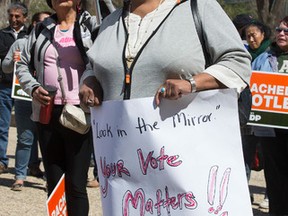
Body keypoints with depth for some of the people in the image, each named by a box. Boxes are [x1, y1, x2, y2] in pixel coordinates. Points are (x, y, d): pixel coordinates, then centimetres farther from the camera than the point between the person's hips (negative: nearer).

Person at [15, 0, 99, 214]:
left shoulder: (91, 24, 3)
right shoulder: (41, 29, 13)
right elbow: (23, 65, 17)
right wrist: (33, 88, 0)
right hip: (47, 113, 4)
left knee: (76, 185, -5)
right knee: (54, 184, 8)